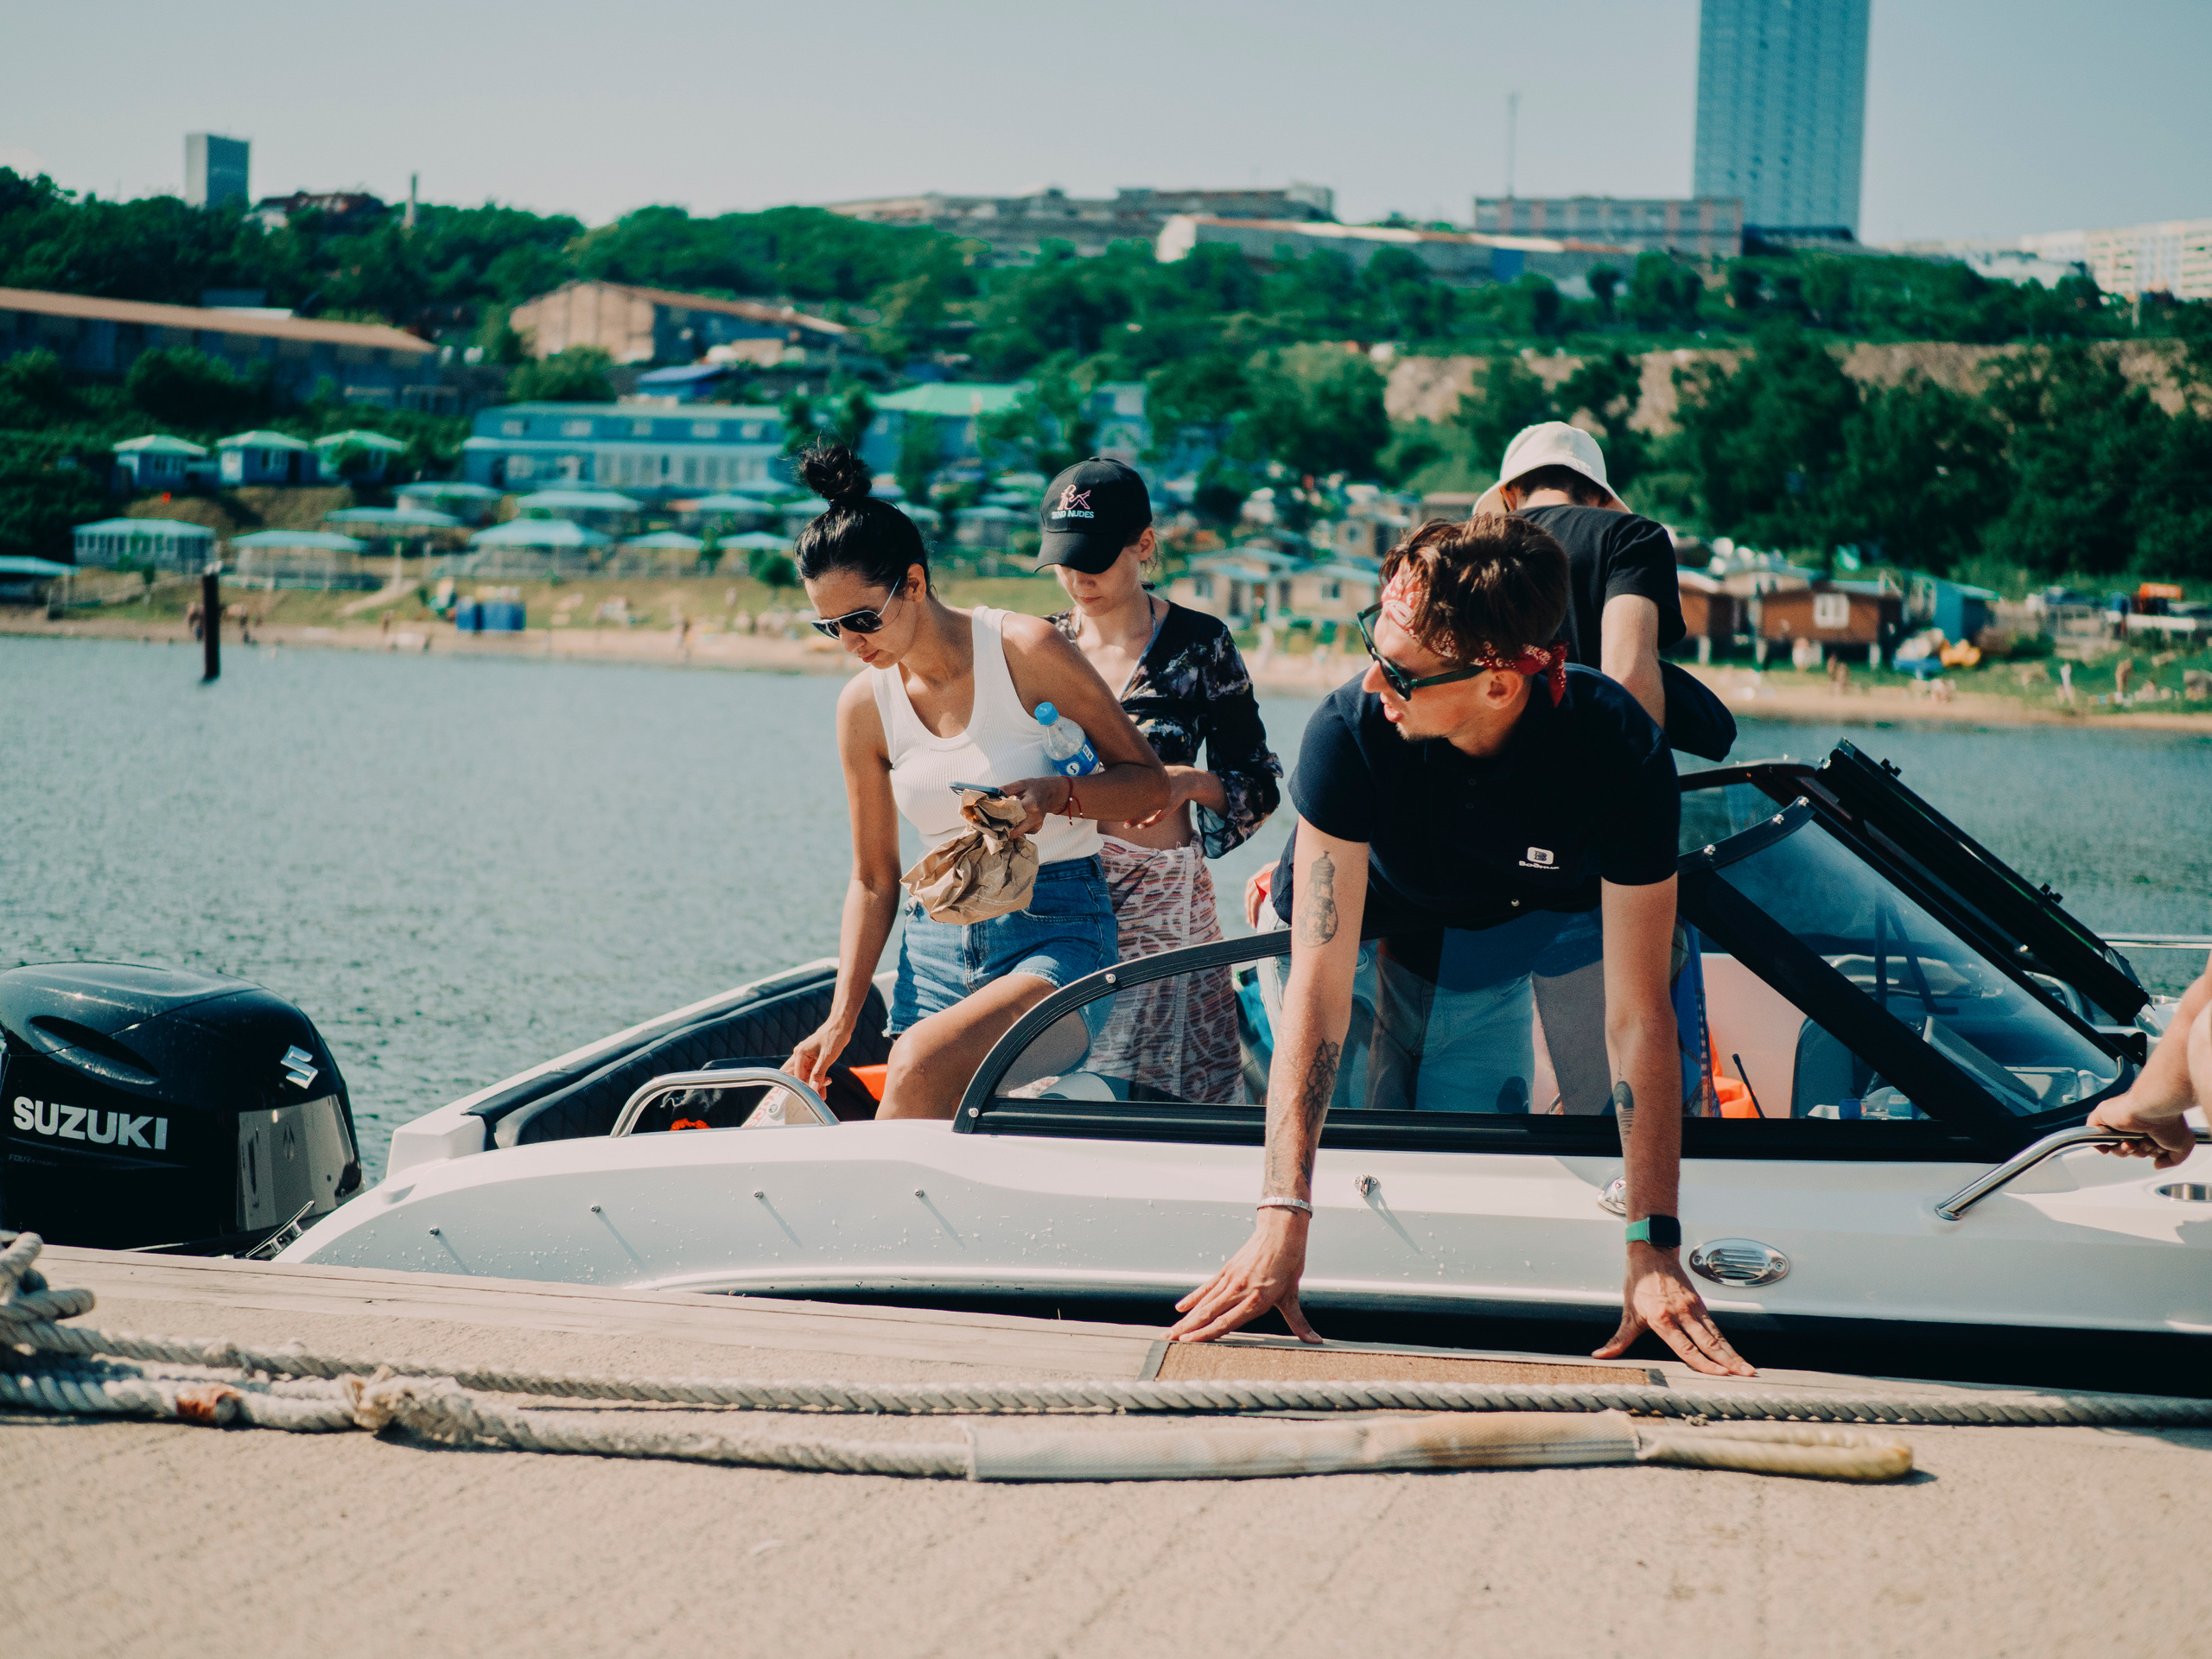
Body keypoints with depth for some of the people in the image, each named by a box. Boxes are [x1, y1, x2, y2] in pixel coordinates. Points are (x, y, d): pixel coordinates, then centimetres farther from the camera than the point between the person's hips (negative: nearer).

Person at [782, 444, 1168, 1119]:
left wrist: (1056, 795, -22)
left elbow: (1150, 785, -2)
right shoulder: (864, 706, 5)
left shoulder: (1026, 650, -8)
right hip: (938, 937, 5)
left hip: (1055, 932, -5)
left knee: (922, 1063, -29)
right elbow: (873, 880, 12)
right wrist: (840, 1022, 3)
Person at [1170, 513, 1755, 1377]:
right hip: (1411, 931, 0)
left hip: (1569, 913, 0)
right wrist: (1282, 1222, -46)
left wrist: (1654, 1252, -40)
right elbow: (1319, 983, -38)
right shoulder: (1352, 730, -37)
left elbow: (1638, 1012, -36)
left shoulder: (1620, 751, -37)